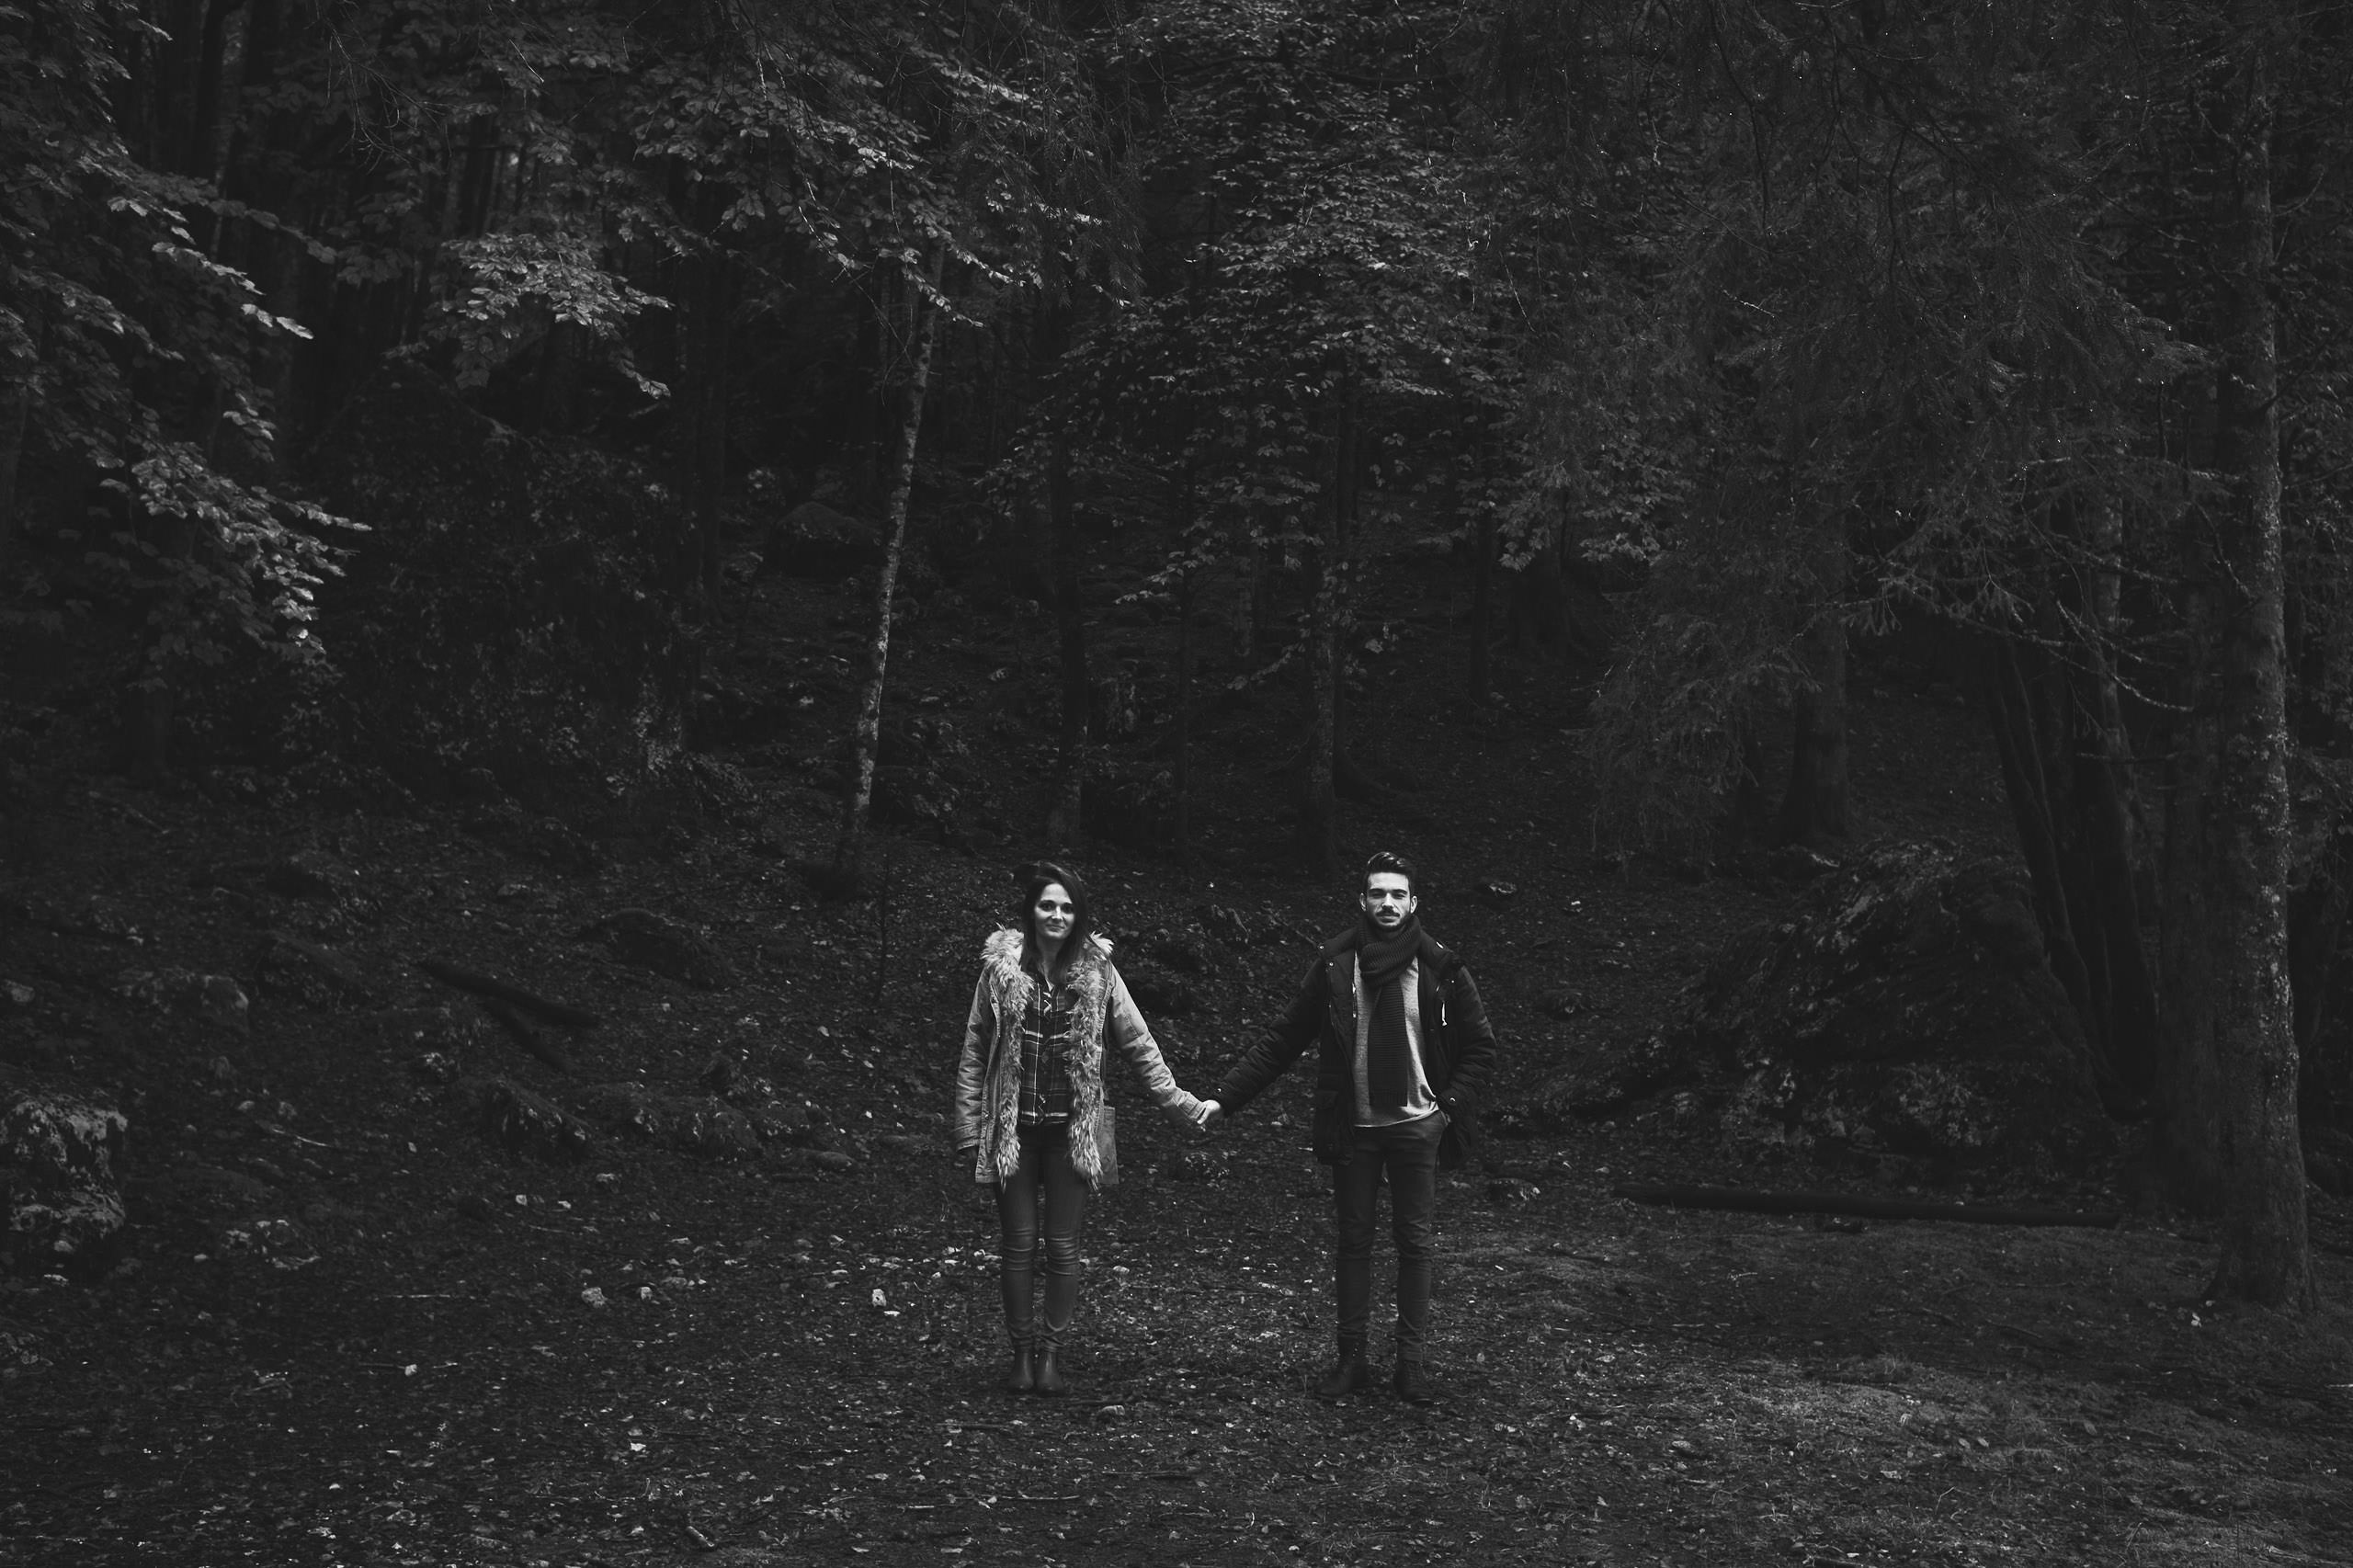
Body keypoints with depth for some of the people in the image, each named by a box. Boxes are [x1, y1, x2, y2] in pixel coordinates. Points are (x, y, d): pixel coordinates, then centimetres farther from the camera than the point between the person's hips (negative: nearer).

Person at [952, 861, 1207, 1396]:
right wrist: (969, 1132, 1)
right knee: (1018, 1243, 4)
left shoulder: (1097, 972, 0)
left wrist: (1181, 1103, 1)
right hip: (1012, 1128, 0)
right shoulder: (1001, 969, -1)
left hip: (1073, 1129, 0)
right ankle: (1021, 1352, 17)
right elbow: (974, 1056, 3)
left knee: (1063, 1246, 3)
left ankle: (1052, 1353, 15)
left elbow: (1137, 1044, 4)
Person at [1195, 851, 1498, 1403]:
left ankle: (1411, 1360, 13)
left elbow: (1480, 1046, 4)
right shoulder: (1334, 964, -3)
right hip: (1353, 1128, 1)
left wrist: (1451, 1103, -8)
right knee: (1351, 1241, 7)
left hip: (1417, 1128, -1)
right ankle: (1351, 1357, 16)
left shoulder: (1440, 969, -4)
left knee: (1414, 1243, 4)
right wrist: (1224, 1097, -5)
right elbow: (1281, 1041, 0)